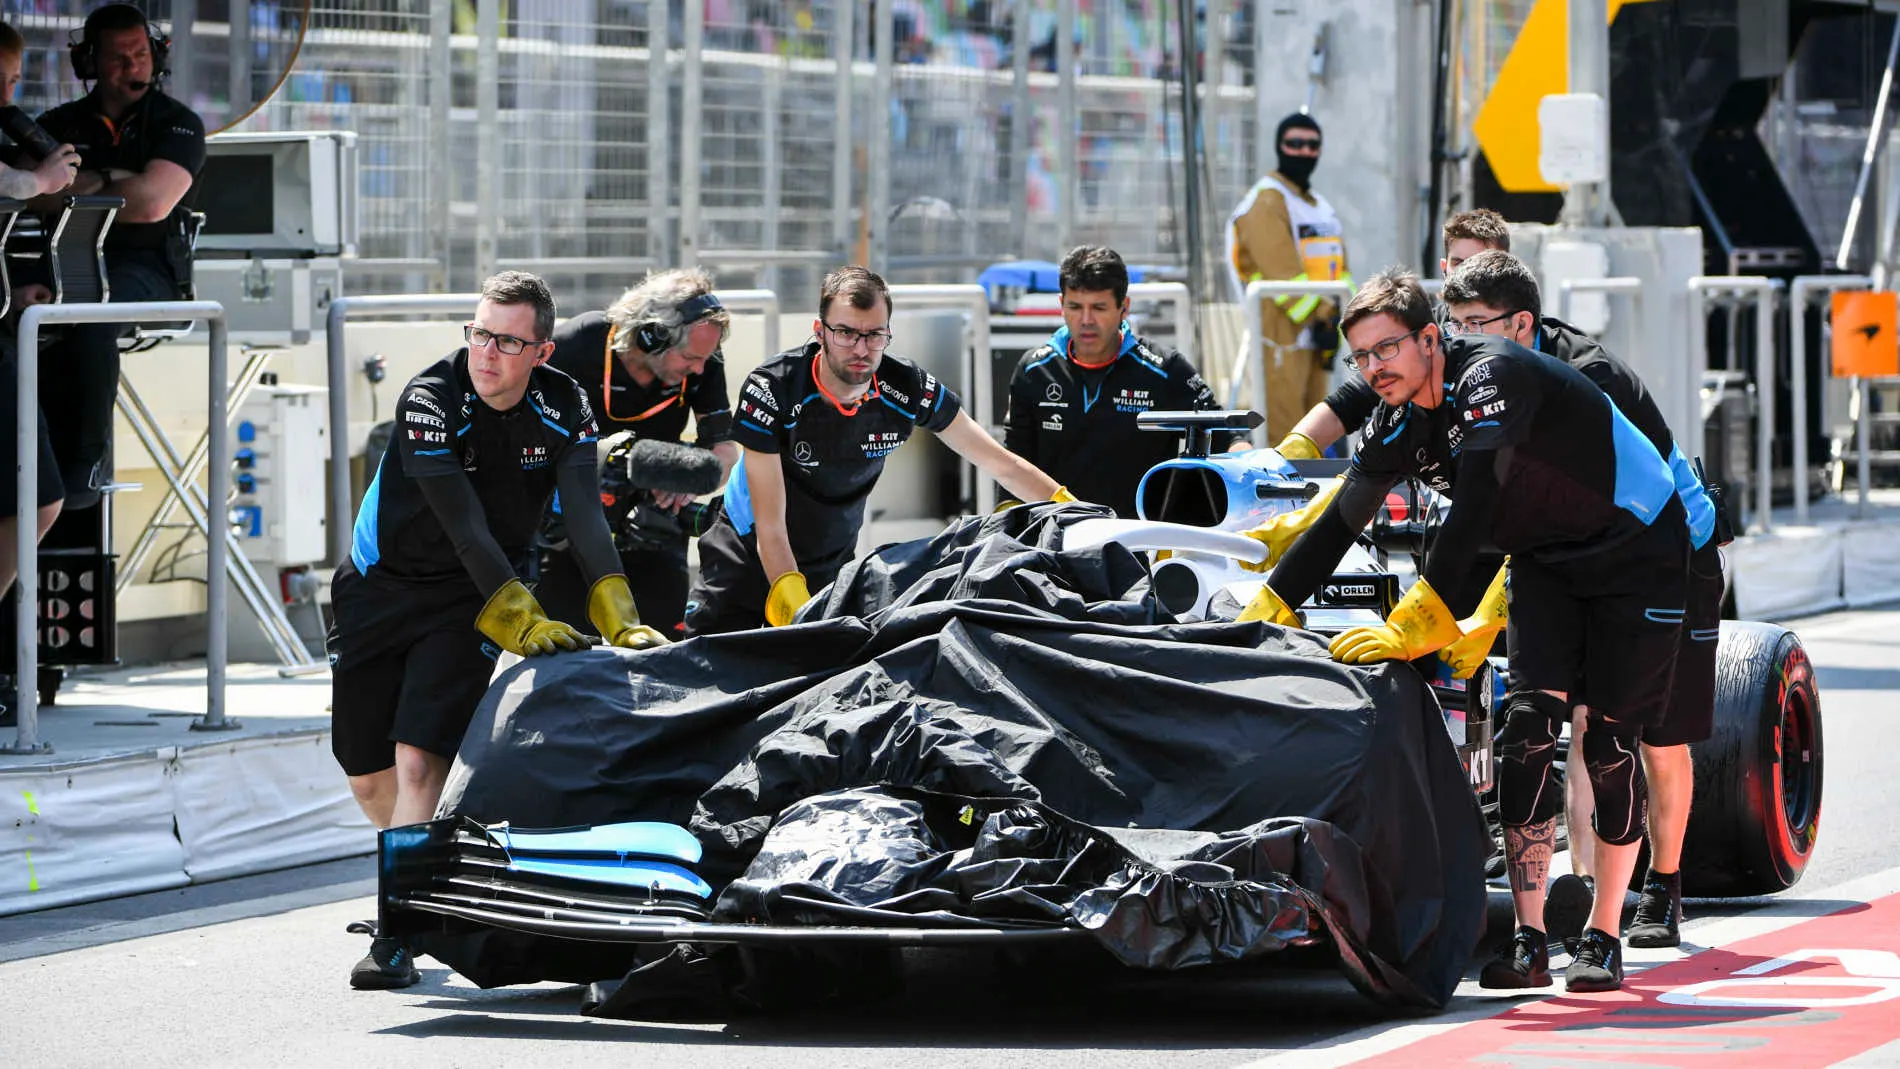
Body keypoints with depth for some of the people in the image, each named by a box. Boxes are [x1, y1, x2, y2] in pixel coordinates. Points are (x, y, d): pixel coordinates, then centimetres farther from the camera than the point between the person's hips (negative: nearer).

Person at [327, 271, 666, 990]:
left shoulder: (563, 410, -12)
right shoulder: (428, 401, -22)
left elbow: (585, 514, -20)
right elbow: (465, 525, -28)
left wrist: (620, 618, -33)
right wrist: (520, 619, -35)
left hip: (467, 601, 0)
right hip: (379, 588, 0)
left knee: (418, 756, -18)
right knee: (367, 773, 4)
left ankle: (395, 933, -17)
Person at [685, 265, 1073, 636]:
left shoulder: (907, 388, -17)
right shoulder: (771, 390, -27)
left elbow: (1002, 465, -7)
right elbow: (770, 528, -27)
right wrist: (794, 606, -38)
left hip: (833, 566, 3)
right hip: (747, 555, -3)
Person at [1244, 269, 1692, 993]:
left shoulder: (1491, 377, -29)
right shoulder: (1399, 424, -5)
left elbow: (1474, 511, -37)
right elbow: (1339, 524, 3)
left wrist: (1416, 626, -40)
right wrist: (1264, 613, -2)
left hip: (1636, 547, -6)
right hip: (1545, 561, 6)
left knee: (1609, 743, -6)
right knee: (1529, 723, -11)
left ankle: (1603, 936, 7)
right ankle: (1528, 939, -13)